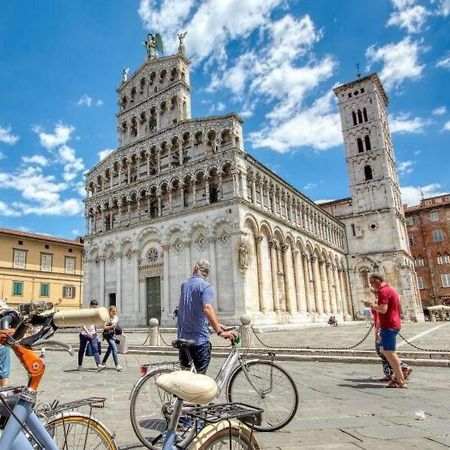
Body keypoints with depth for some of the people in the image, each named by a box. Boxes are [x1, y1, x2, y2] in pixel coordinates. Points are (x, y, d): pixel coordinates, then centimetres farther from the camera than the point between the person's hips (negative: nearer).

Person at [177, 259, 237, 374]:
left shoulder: (184, 284, 11)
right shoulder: (205, 286, -11)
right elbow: (207, 308, -29)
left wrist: (217, 324, 14)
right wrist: (219, 331, -34)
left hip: (183, 338, 6)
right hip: (199, 339, -6)